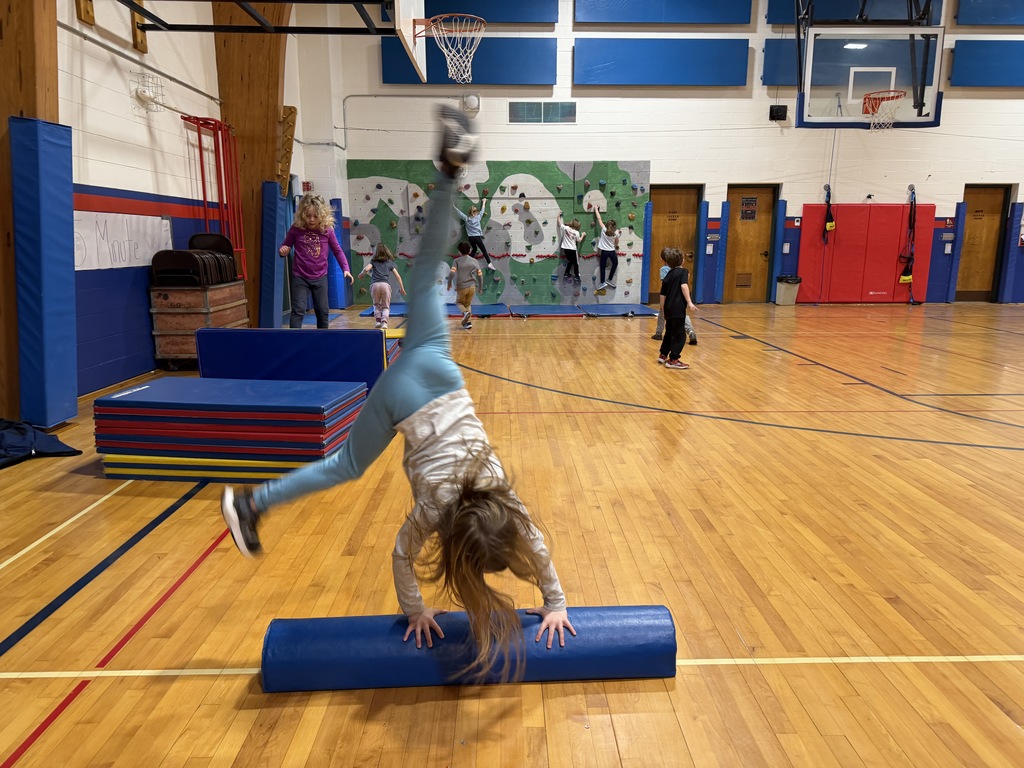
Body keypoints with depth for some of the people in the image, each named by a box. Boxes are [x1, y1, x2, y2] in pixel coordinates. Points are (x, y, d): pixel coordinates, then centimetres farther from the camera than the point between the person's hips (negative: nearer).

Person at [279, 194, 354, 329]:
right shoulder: (296, 229, -7)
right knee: (298, 310, -9)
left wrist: (345, 269, -6)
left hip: (320, 278, 2)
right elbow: (285, 246, 5)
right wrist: (283, 251, -19)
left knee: (322, 311, 13)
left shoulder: (327, 230, -5)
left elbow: (337, 251, 4)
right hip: (300, 277, -2)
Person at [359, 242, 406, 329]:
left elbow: (366, 269, 1)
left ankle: (377, 320, 7)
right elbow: (398, 276, 17)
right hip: (386, 285, 0)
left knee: (376, 304, 23)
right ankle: (384, 321, -12)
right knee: (386, 306, 11)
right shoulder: (390, 262, 21)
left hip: (374, 285, 0)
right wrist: (402, 288, 24)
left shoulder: (373, 261, 19)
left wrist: (361, 274, 22)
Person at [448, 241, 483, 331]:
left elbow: (452, 273, -15)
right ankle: (468, 321, 9)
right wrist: (480, 287, 15)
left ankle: (465, 312, -11)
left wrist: (449, 283, 0)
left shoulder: (457, 261, -4)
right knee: (468, 304, 21)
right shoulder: (475, 261, 5)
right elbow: (480, 275, 5)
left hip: (461, 287, -3)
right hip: (472, 286, 3)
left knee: (459, 302, 20)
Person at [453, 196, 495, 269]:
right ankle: (489, 264, -5)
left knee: (474, 249, 27)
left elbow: (460, 213, 10)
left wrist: (454, 207, 21)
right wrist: (484, 202, 22)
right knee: (484, 250, 2)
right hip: (477, 237, -4)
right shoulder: (478, 217, -4)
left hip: (470, 238, 4)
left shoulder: (466, 219, 2)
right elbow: (482, 210, 8)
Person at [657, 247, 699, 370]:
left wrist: (663, 310, 24)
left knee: (669, 332, 22)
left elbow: (663, 295, 15)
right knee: (679, 334, 0)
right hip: (678, 309, -7)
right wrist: (689, 302, -27)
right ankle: (673, 360, 1)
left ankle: (663, 355, 32)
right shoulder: (683, 272, -4)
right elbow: (684, 286, -21)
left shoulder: (667, 275, 14)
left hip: (669, 308, 7)